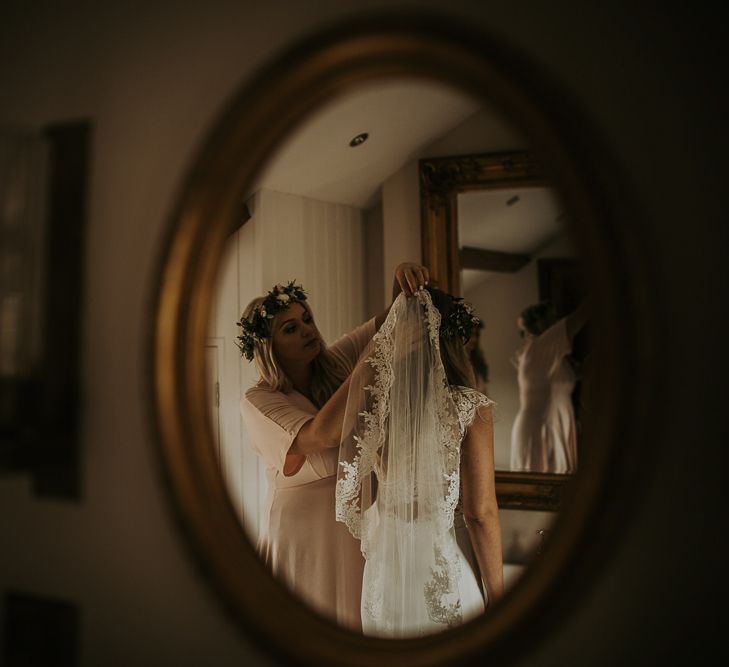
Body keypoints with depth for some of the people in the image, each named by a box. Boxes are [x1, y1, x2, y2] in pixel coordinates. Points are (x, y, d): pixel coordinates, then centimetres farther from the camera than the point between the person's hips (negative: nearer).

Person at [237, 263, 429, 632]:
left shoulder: (335, 363, -1)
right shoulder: (257, 401, -15)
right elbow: (323, 435, -31)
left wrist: (404, 277, -24)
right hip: (305, 533, -4)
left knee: (365, 617, 14)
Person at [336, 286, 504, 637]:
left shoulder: (376, 403, -9)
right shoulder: (469, 407, -16)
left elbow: (359, 505, 0)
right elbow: (480, 514, -12)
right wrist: (496, 594, -2)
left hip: (382, 570, 3)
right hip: (441, 569, -2)